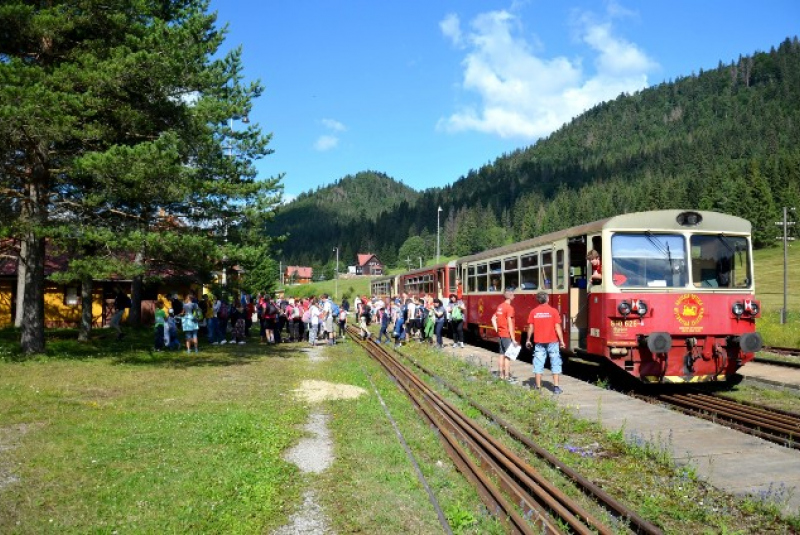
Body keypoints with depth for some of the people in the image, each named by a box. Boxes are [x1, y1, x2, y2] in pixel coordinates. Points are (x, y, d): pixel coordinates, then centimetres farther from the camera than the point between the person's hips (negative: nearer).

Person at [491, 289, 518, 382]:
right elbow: (510, 324, -19)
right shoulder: (509, 308, -16)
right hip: (507, 335, -8)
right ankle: (507, 377, -4)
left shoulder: (500, 306, 10)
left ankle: (501, 374, 19)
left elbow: (493, 319, 17)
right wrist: (513, 339, -17)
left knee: (502, 354, 13)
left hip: (501, 334, 8)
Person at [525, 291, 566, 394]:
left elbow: (531, 327, 2)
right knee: (555, 363, 7)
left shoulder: (533, 312, -1)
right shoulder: (553, 311, -7)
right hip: (552, 341, -2)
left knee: (538, 363, 6)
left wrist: (528, 340, 12)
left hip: (539, 342, 2)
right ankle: (556, 386, 6)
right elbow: (557, 327, -8)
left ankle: (538, 387, 8)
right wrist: (561, 340, -1)